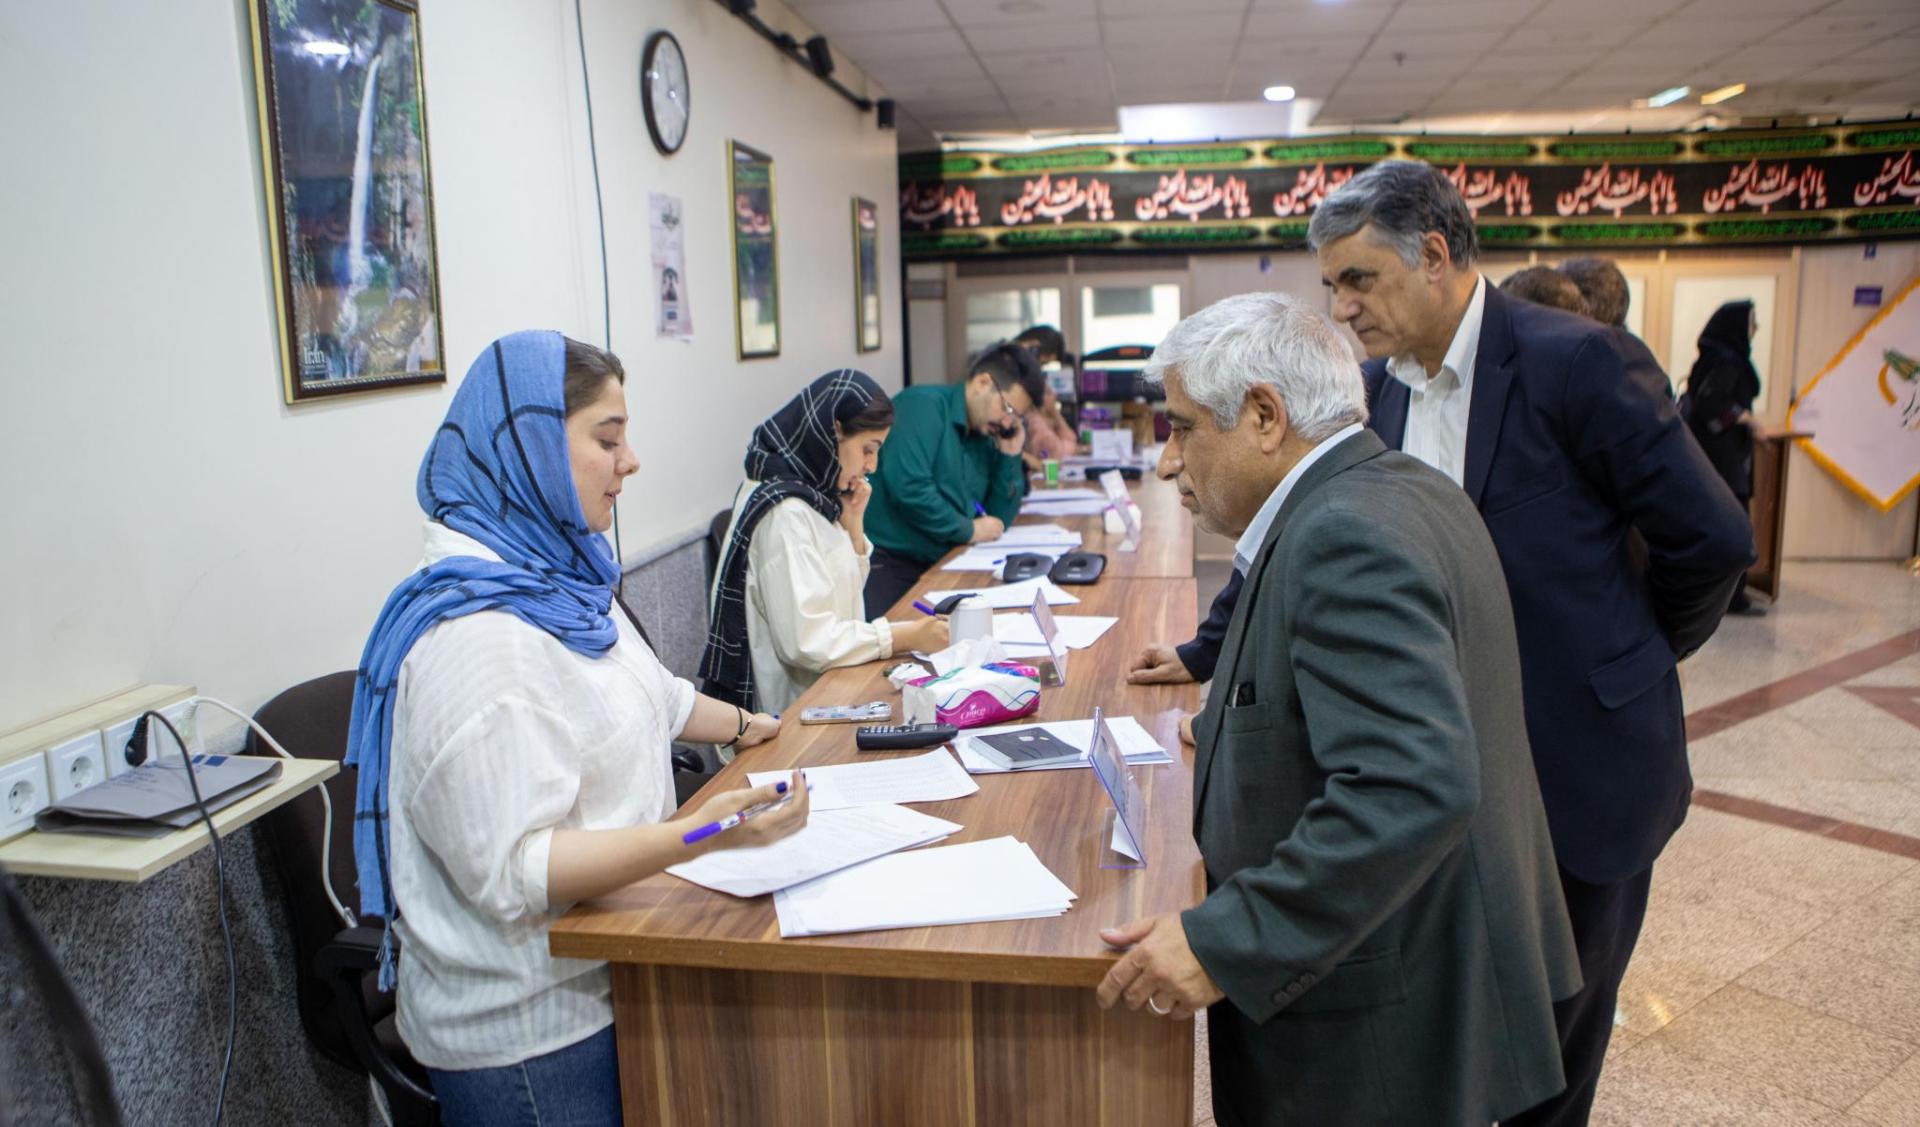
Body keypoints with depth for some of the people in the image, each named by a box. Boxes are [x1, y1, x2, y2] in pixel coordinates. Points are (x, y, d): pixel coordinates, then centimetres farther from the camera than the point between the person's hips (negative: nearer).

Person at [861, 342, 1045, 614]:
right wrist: (968, 530, -8)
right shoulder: (923, 405, -8)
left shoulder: (987, 440, 14)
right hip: (885, 563, -8)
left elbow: (998, 521, 19)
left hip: (936, 567, 8)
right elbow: (908, 487, -22)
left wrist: (1011, 456, 8)